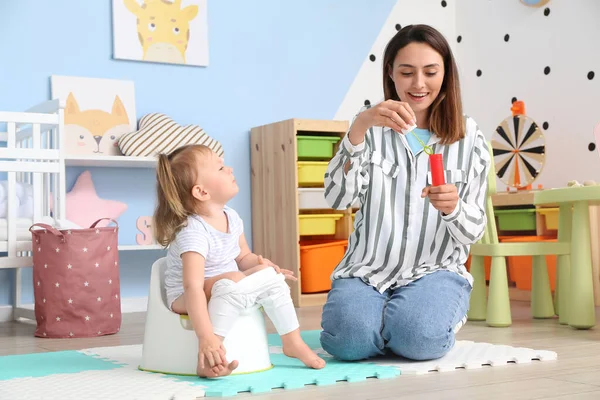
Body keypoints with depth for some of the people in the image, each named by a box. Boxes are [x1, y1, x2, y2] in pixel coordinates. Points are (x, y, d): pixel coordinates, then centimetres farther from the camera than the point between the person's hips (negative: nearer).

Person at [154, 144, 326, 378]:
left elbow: (243, 257, 11)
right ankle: (208, 358, -41)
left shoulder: (231, 218, -4)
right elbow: (192, 287, -39)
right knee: (232, 282, -34)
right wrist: (206, 337, -46)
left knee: (269, 275, -5)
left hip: (225, 291, 8)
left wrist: (261, 263, -13)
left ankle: (293, 342, 5)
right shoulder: (193, 232, -30)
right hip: (186, 300, -8)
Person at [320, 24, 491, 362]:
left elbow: (473, 231, 1)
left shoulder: (470, 138, 5)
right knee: (350, 339, -29)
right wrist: (359, 127, -24)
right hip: (367, 269, 0)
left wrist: (452, 207, -23)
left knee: (419, 339, -30)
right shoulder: (373, 127, 5)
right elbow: (337, 198, -11)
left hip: (435, 270, 0)